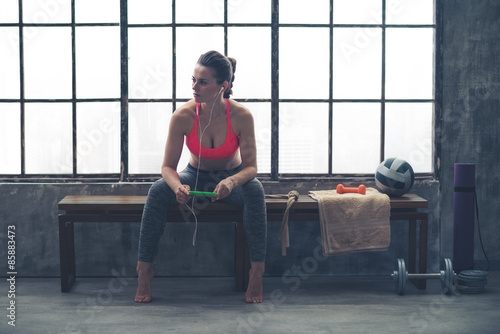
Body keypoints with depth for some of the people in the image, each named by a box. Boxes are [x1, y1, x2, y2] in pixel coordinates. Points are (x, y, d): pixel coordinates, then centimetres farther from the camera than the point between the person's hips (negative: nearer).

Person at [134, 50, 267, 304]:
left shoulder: (241, 116, -23)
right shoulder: (183, 116, -21)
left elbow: (251, 167, -20)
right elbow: (168, 167, -16)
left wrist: (232, 181, -43)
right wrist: (178, 187, -39)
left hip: (231, 177, -1)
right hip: (196, 176, 1)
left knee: (254, 191, -35)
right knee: (157, 192, -28)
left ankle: (256, 273, -29)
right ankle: (144, 270, -21)